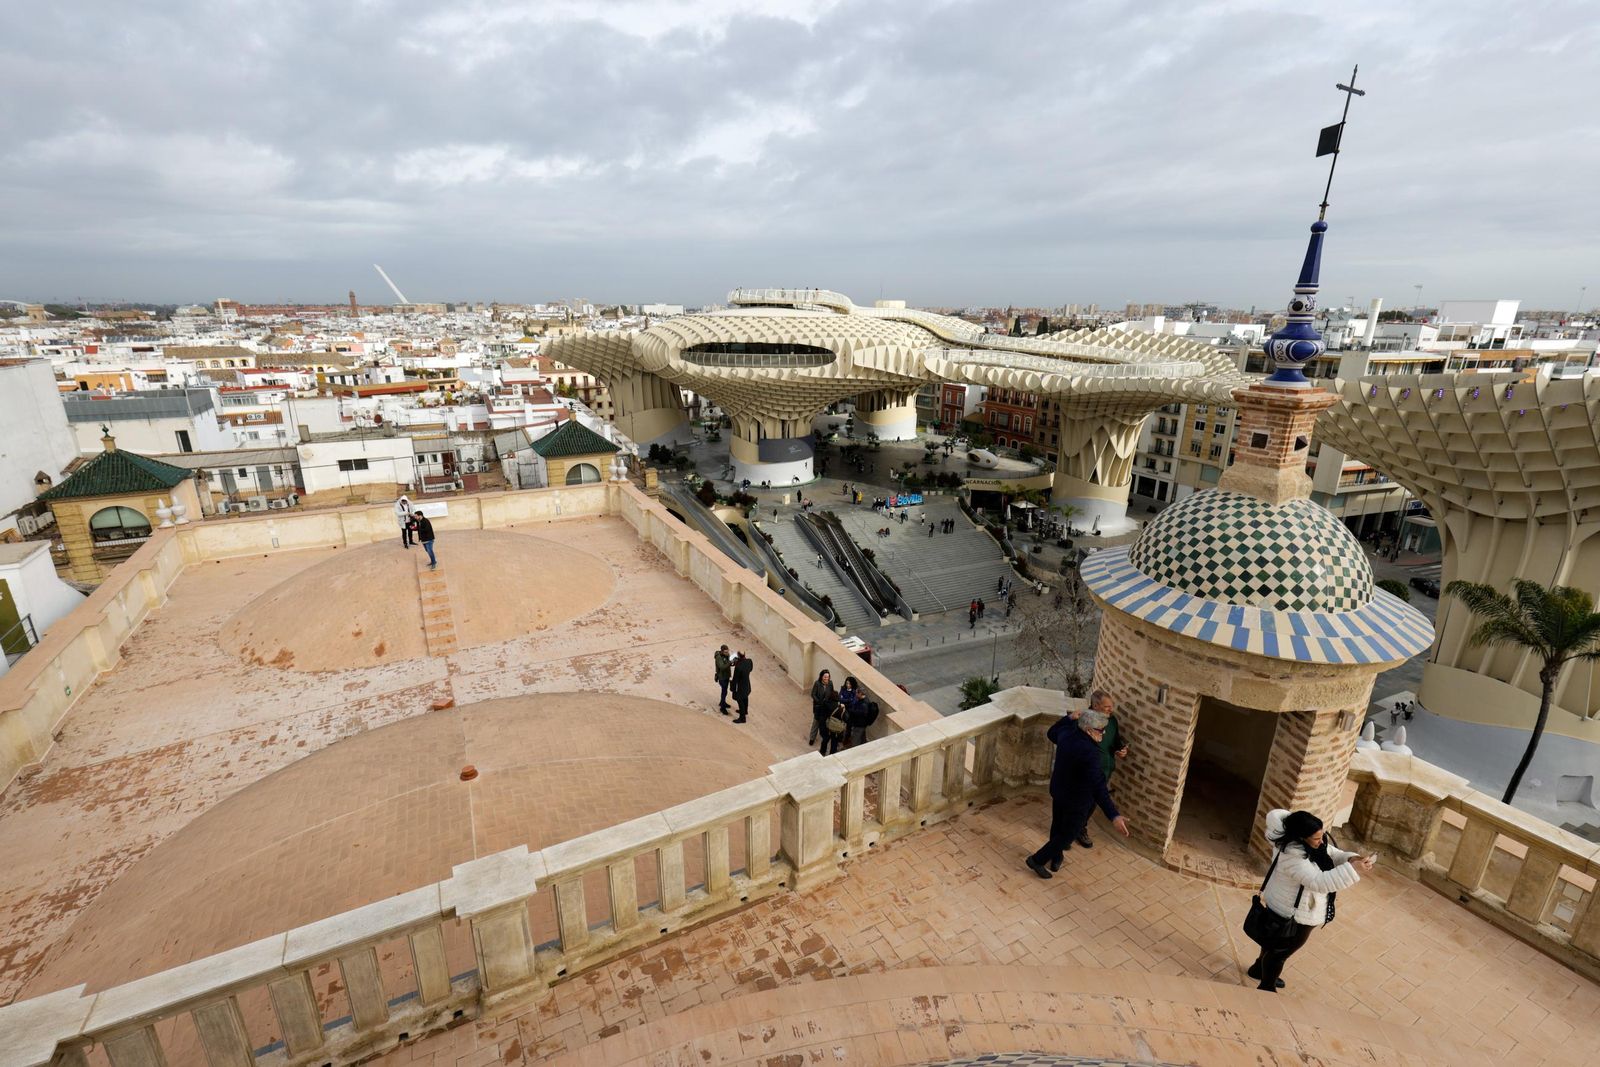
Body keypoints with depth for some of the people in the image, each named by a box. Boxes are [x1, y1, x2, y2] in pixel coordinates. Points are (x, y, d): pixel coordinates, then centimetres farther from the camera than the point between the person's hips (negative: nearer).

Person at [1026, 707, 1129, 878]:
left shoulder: (1066, 733, -11)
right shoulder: (1089, 752, -34)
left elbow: (1051, 733, 15)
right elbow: (1098, 786, -40)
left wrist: (1069, 717, 18)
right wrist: (1114, 816, -43)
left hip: (1058, 791, 8)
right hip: (1076, 800, -8)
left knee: (1057, 827, 26)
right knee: (1069, 834, 14)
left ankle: (1056, 860, 46)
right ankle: (1037, 860, 22)